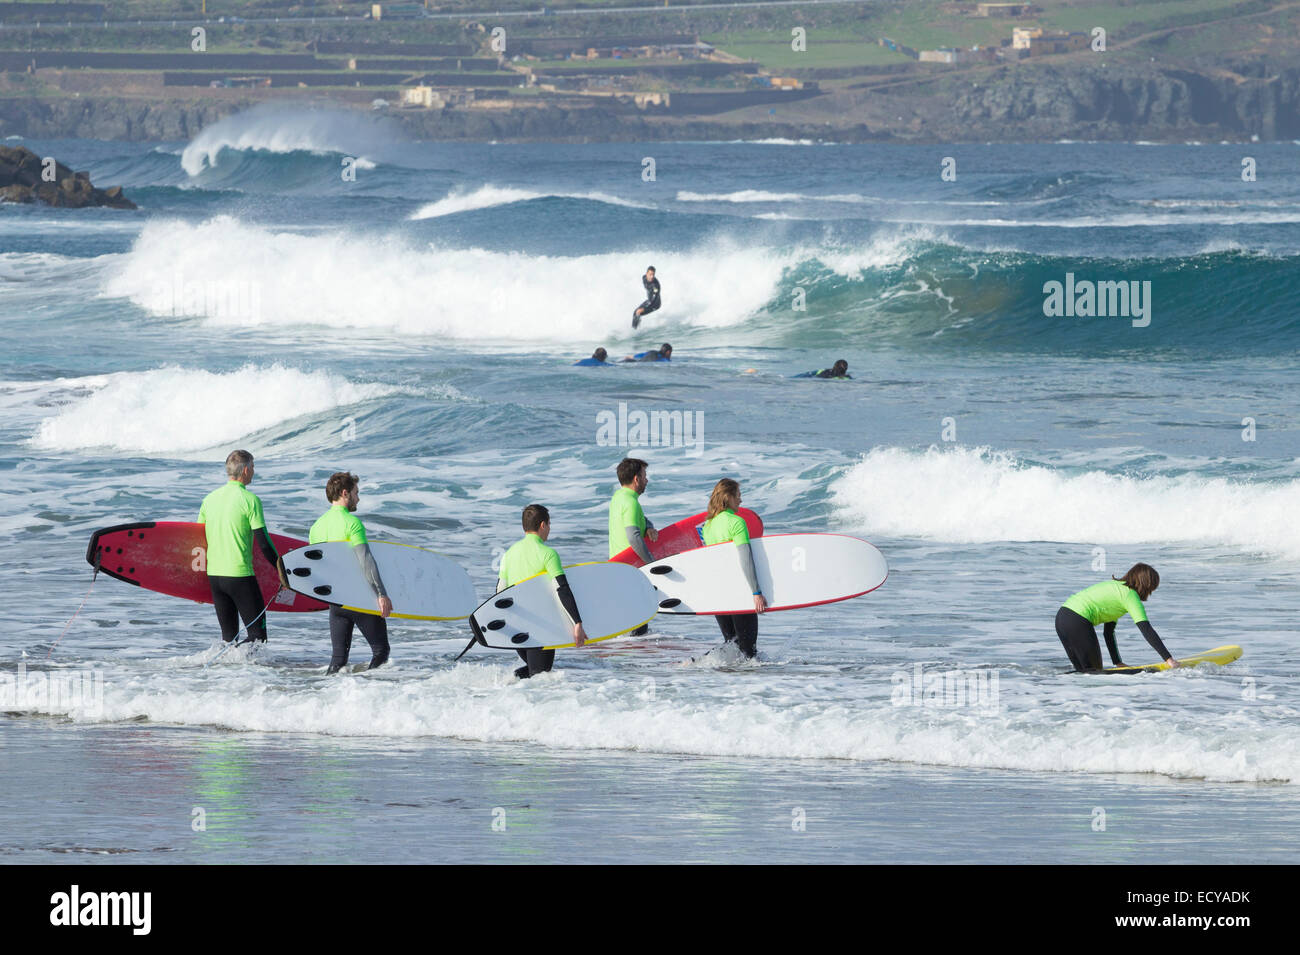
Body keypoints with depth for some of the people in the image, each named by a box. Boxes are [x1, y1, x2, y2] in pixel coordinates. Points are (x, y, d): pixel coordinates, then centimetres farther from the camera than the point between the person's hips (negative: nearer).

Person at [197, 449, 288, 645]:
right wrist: (281, 571, -2)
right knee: (257, 630, -1)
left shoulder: (210, 499, 9)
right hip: (240, 575, -6)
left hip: (214, 574, 6)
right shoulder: (250, 499, -10)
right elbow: (264, 542, -11)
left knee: (228, 634, 13)